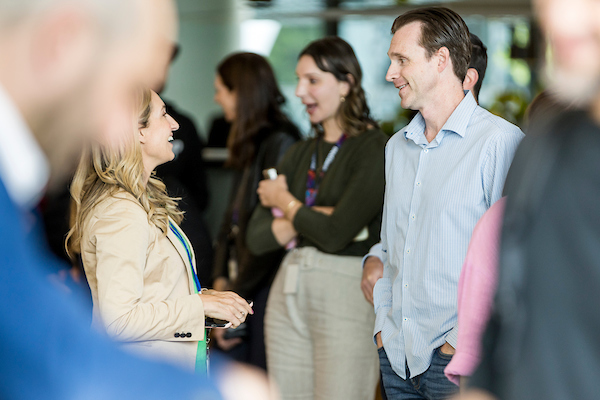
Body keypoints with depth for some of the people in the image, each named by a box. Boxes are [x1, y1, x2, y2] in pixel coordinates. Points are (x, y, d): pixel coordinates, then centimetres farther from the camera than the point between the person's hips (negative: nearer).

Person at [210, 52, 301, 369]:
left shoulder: (281, 144, -13)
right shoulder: (246, 147, 15)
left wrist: (236, 295, -12)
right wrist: (221, 279, 4)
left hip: (266, 286, -8)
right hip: (240, 283, 8)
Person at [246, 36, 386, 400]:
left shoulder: (375, 149, -7)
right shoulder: (300, 154, 14)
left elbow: (335, 234, -17)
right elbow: (257, 237, 7)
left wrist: (286, 202, 0)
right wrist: (311, 218, -10)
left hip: (346, 290, -7)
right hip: (289, 291, 7)